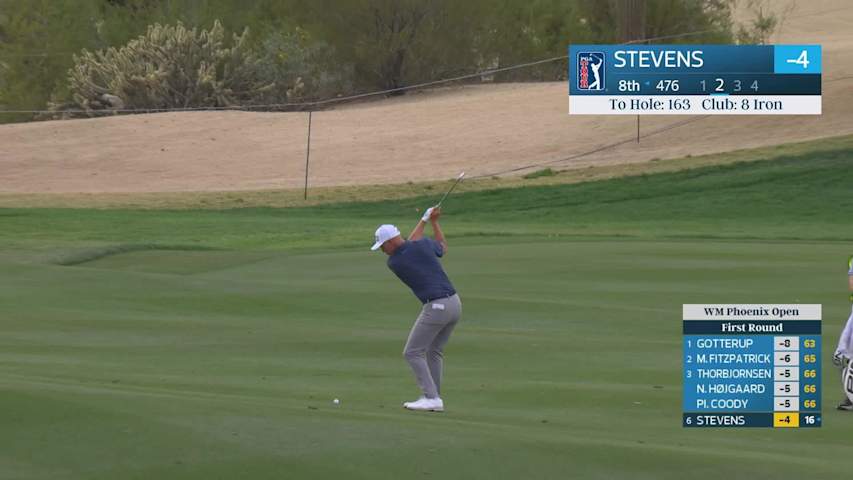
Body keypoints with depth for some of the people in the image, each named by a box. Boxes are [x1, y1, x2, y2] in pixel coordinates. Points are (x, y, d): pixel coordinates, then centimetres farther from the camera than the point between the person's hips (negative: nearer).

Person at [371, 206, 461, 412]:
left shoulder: (393, 262, -4)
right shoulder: (424, 245, 4)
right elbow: (443, 247, 28)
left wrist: (424, 220, 22)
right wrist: (434, 221, 36)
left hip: (436, 308, -7)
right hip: (454, 303, 7)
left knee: (412, 353, 2)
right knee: (434, 351, 19)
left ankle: (431, 397, -7)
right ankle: (433, 398, 17)